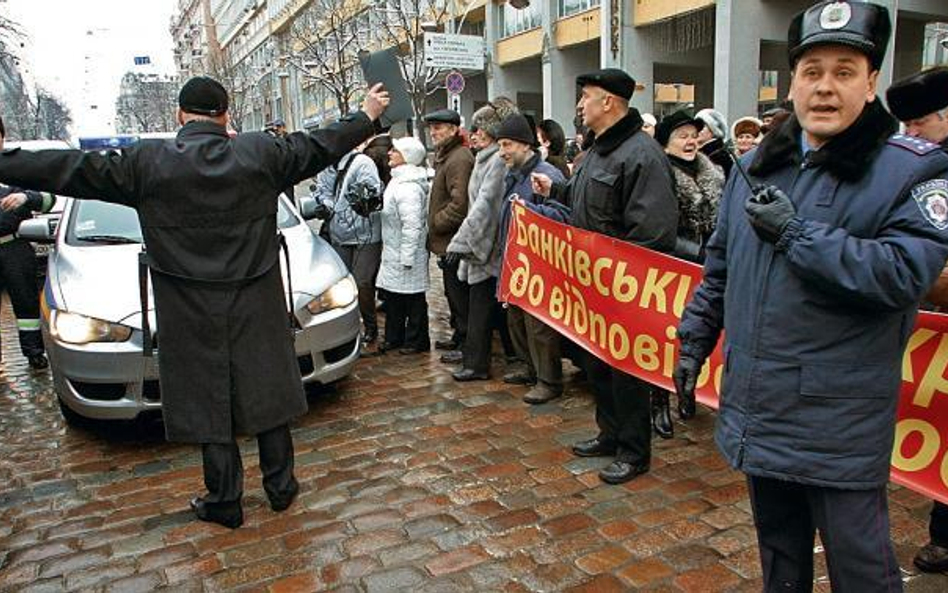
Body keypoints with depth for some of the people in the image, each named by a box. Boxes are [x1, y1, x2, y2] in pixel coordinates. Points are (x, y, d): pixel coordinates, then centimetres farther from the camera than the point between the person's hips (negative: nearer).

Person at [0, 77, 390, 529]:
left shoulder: (147, 162, -8)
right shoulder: (260, 152, -3)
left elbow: (70, 169, -4)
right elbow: (320, 147, 8)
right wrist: (366, 116, 21)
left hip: (191, 313, -2)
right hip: (257, 306, 2)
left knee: (210, 404, 8)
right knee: (265, 391, 13)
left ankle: (223, 503, 19)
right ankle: (281, 487, 24)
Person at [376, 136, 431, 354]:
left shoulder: (408, 187, -22)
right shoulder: (398, 181, 12)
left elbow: (412, 226, -25)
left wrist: (407, 257, -25)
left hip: (406, 254, -11)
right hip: (393, 254, 11)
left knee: (413, 299, 2)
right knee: (392, 297, 17)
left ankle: (417, 341, 15)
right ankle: (394, 337, 30)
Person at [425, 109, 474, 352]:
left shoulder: (459, 159, -17)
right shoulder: (445, 155, 17)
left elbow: (460, 204, -25)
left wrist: (437, 223, -14)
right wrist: (436, 223, 15)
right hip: (448, 241, 11)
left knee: (459, 293, -2)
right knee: (453, 292, 19)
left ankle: (466, 340, 8)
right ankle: (459, 336, 31)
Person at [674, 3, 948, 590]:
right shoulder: (758, 166, 9)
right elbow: (719, 267, 15)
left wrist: (795, 232, -20)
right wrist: (694, 344, 15)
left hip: (840, 423, -5)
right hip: (757, 409, 5)